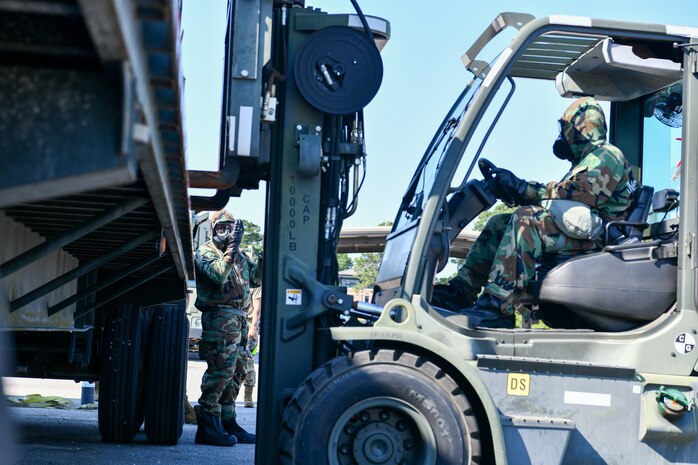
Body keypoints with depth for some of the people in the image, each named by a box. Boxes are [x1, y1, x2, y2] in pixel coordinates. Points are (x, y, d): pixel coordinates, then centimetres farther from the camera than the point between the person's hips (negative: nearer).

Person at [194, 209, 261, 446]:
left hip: (238, 320, 9)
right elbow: (218, 274, -17)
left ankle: (227, 423, 18)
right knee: (221, 370, -16)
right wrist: (233, 246, -16)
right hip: (220, 317, -9)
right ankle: (208, 425, -14)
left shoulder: (239, 256, 24)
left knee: (236, 373, 11)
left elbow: (256, 278, 18)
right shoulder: (206, 251, 1)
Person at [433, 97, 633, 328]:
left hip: (595, 234, -10)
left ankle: (497, 306, -41)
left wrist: (521, 188, -17)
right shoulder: (587, 161, 29)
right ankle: (462, 290, -6)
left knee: (526, 220, -32)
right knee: (499, 224, 6)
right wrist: (512, 189, 8)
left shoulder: (606, 156, -5)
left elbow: (573, 196, -20)